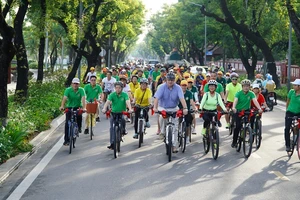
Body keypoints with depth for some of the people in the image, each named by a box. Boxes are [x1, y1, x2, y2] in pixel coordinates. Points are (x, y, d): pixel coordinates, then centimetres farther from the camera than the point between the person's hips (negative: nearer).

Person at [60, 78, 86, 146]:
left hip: (78, 107, 0)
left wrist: (84, 108, -41)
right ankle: (66, 140, -2)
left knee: (79, 115, -30)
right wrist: (62, 106, -43)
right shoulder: (68, 90, -12)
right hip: (69, 107, 0)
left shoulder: (81, 90, -12)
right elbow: (64, 98, -25)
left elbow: (83, 99, -25)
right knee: (67, 123, -9)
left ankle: (79, 127, 4)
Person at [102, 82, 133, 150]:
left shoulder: (125, 95, -6)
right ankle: (112, 143, -3)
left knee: (123, 120, -31)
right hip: (113, 113, 1)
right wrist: (104, 108, -39)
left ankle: (123, 130, 2)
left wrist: (130, 109, -41)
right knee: (112, 128, -8)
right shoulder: (112, 95, -5)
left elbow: (127, 102, -21)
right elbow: (108, 102, -20)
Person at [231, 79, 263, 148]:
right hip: (238, 111, -3)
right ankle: (234, 142, -1)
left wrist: (259, 108, -38)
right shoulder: (239, 93, -12)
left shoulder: (251, 93, -6)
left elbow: (255, 101, -21)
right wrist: (233, 107, -48)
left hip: (246, 110, 3)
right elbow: (235, 100, -28)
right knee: (238, 125, -13)